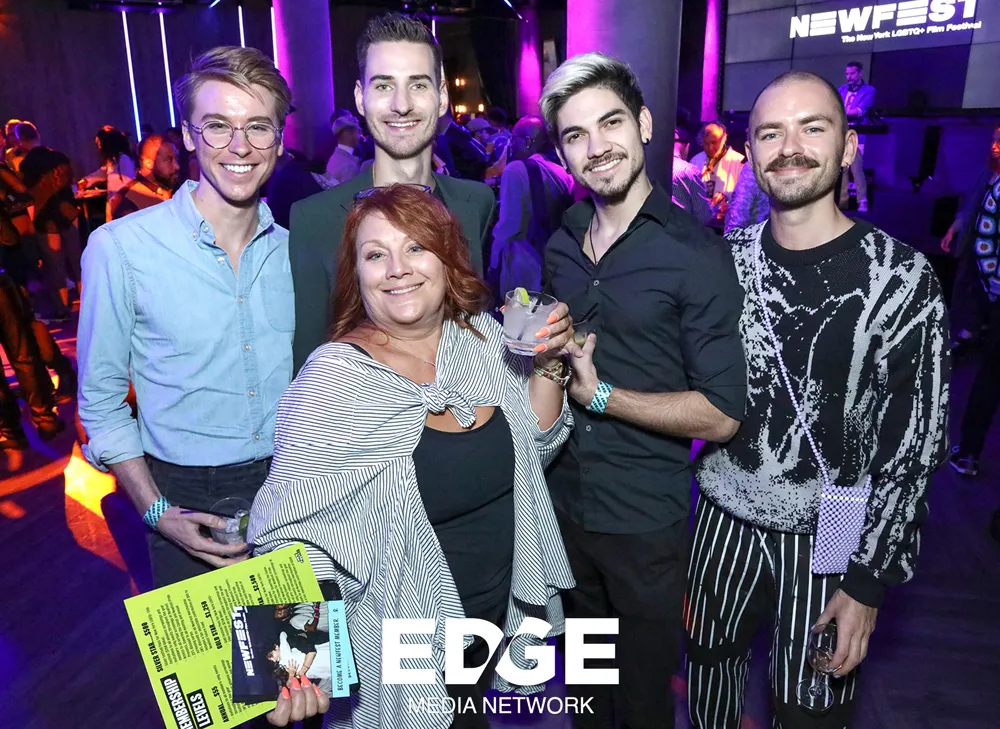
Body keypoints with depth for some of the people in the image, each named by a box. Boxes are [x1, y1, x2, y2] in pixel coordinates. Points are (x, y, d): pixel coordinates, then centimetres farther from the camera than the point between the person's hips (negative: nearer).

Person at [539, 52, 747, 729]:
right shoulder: (560, 248, 4)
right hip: (564, 499, 5)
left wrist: (601, 396, -18)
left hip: (646, 519, -5)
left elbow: (721, 414, -18)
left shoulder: (697, 252, -15)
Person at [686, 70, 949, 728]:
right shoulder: (728, 259, -2)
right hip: (722, 523, 4)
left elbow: (915, 442, -11)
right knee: (707, 673, 21)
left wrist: (870, 580, -10)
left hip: (827, 542, -3)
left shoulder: (903, 277, -13)